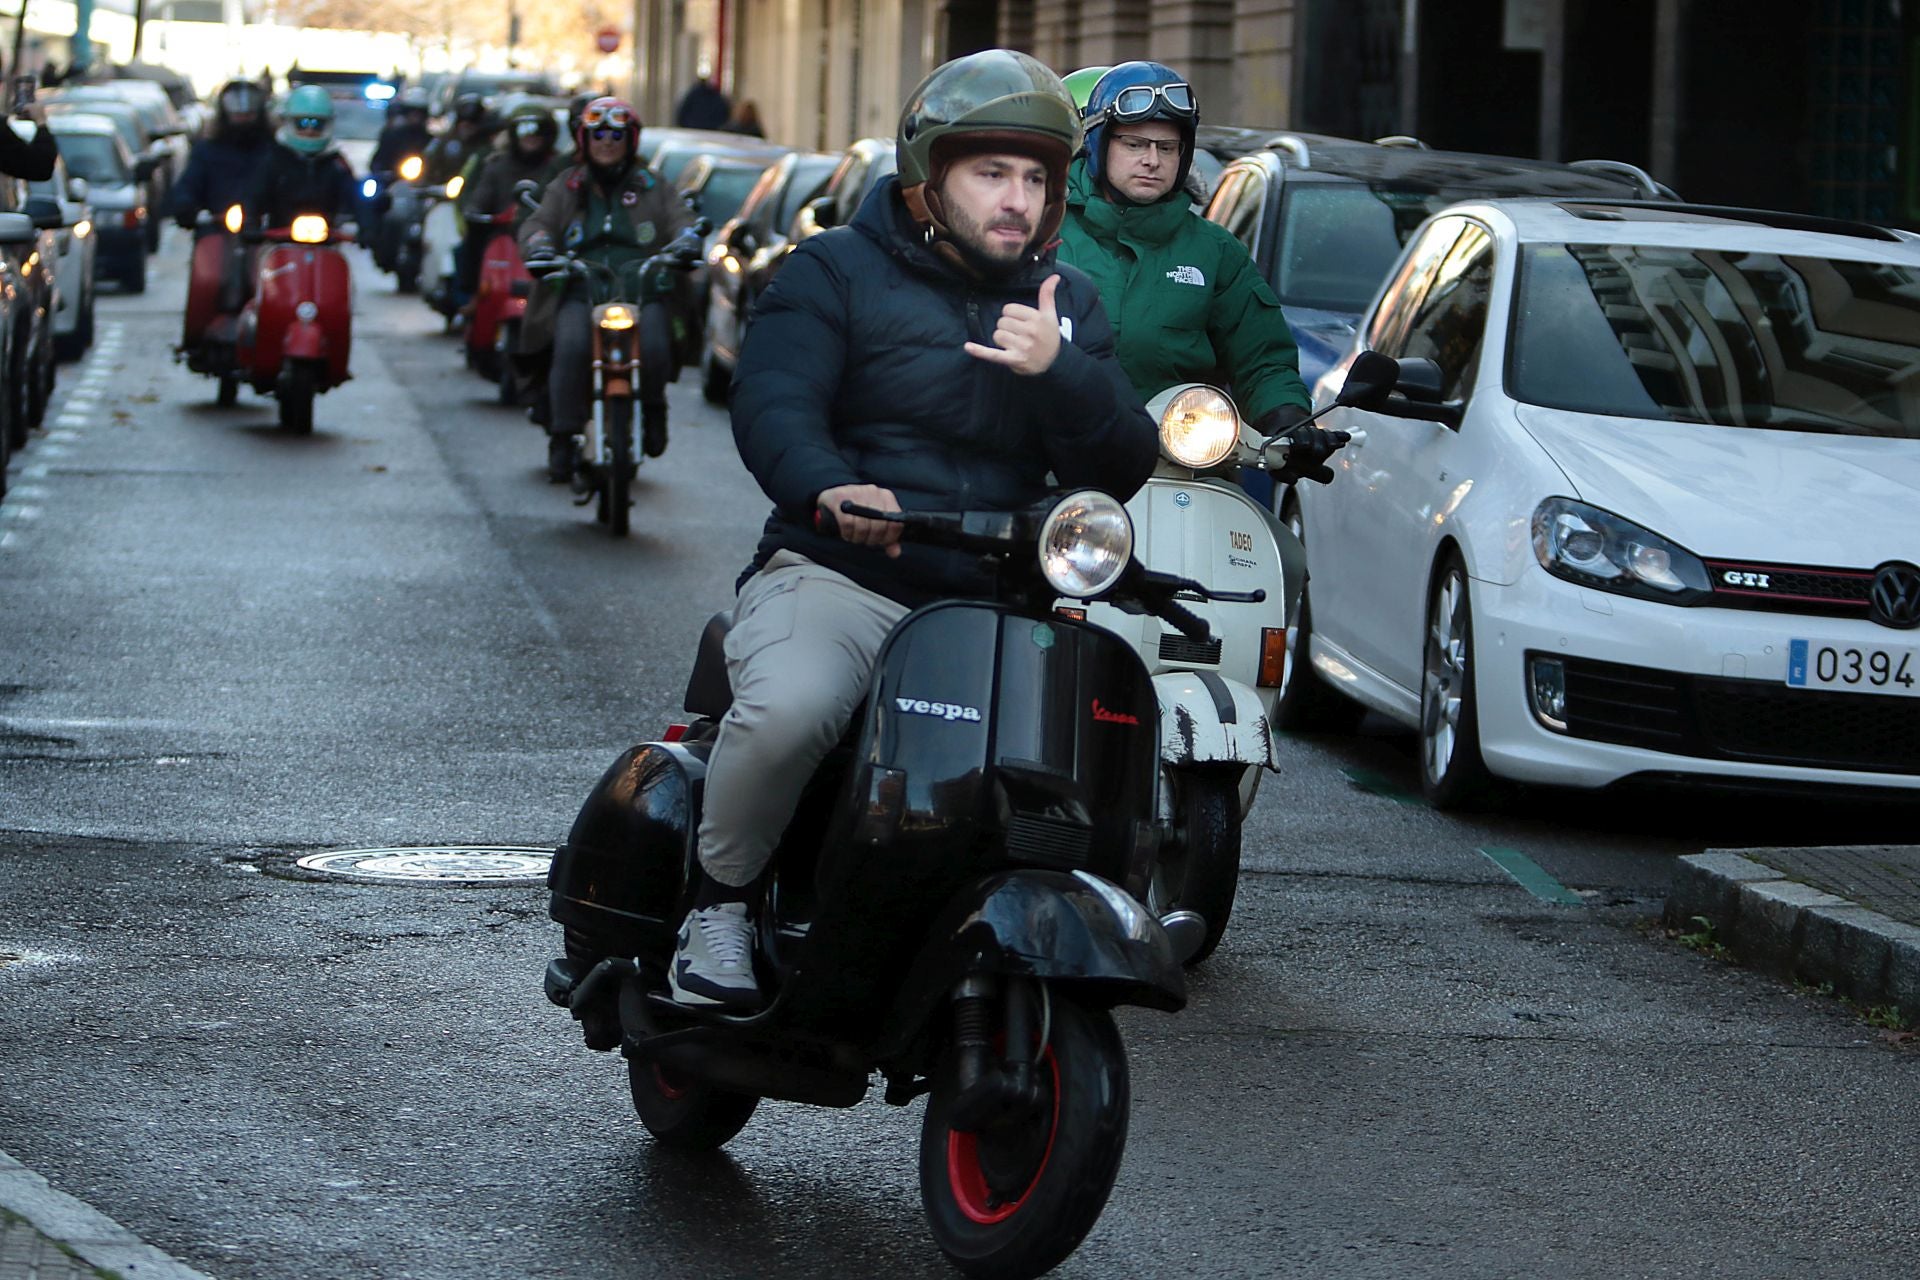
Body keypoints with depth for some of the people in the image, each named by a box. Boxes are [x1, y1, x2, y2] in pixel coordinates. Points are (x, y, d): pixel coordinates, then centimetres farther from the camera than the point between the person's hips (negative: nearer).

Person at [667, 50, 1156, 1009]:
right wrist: (830, 488, -35)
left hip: (998, 603, 4)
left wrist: (1057, 371, -13)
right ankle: (720, 902, -10)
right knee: (788, 709, -36)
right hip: (836, 579, -4)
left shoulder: (1066, 304, 18)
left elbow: (1124, 467, 8)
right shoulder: (837, 272, 5)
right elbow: (769, 402, -12)